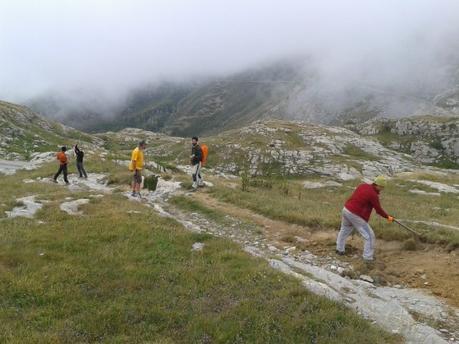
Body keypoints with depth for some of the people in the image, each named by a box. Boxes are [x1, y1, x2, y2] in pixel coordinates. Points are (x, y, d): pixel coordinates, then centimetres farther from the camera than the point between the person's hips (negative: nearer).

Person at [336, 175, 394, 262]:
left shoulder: (363, 185, 7)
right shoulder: (373, 195, -14)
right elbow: (379, 210, -4)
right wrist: (388, 217, 11)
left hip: (346, 210, 8)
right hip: (356, 216, -8)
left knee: (344, 230, 30)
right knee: (370, 237, 3)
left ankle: (340, 249, 43)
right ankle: (368, 258, 6)